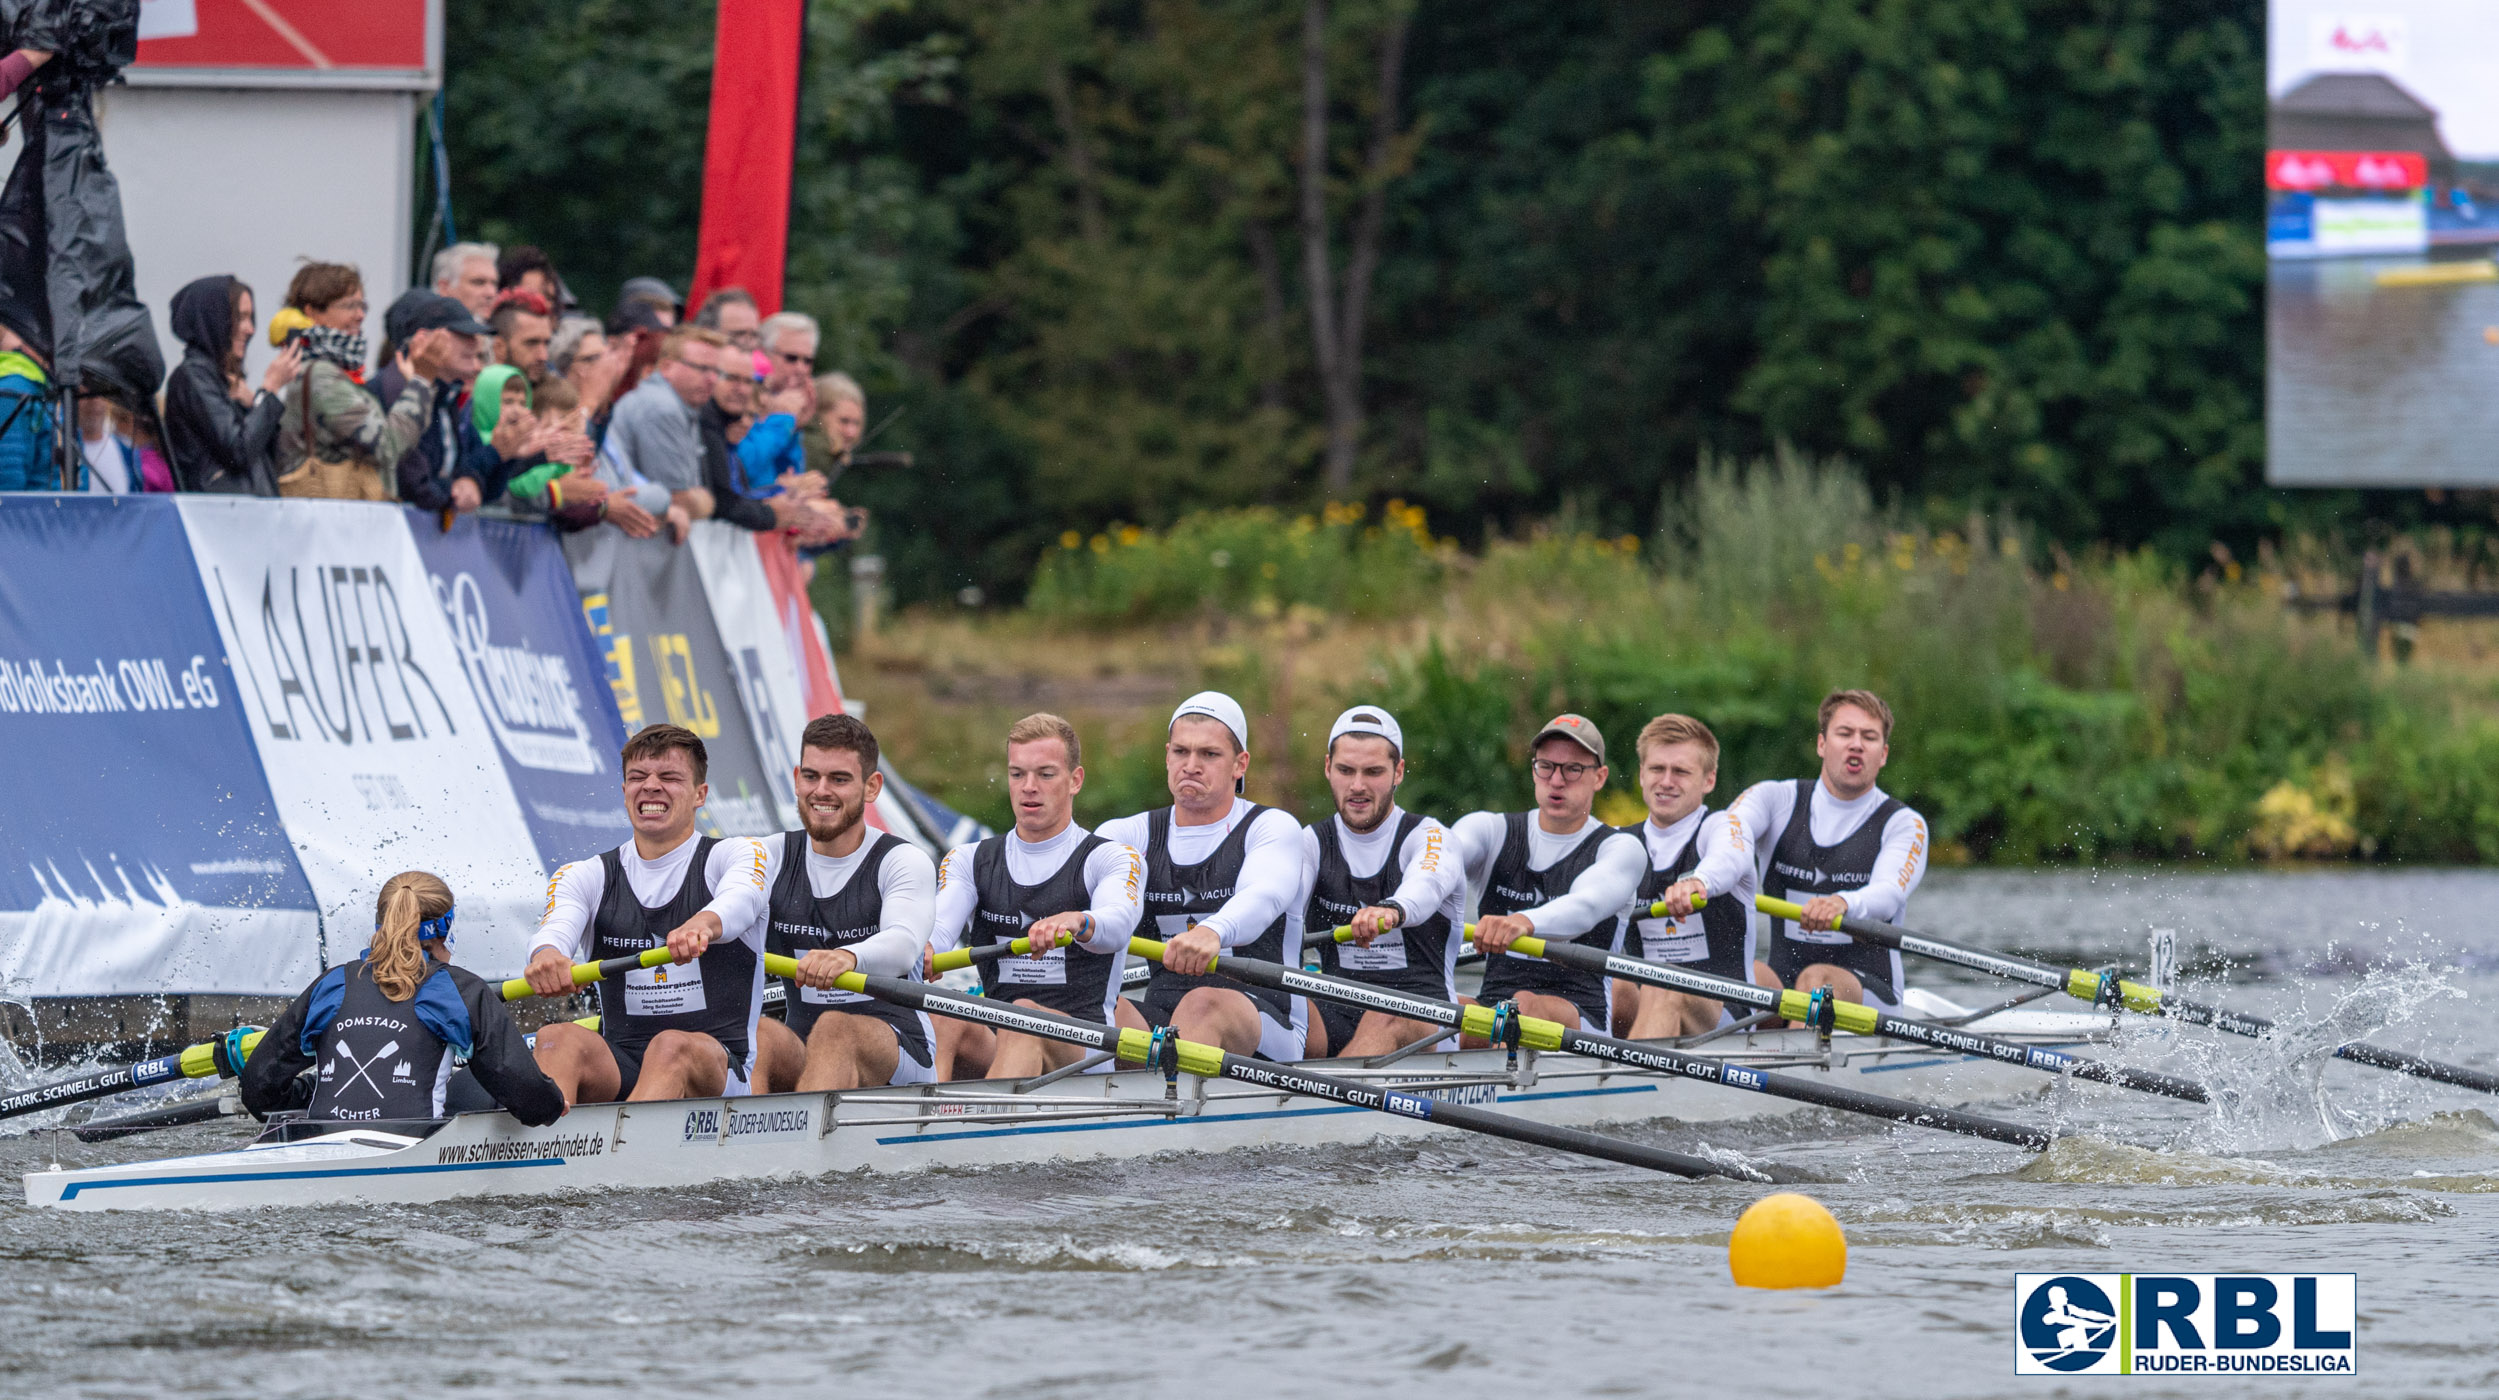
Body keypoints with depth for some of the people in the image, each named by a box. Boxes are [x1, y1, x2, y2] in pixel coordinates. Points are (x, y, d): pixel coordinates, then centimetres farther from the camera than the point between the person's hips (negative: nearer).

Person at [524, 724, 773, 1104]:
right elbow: (558, 926, -8)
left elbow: (740, 899, -19)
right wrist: (547, 953, -36)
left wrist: (704, 924, -46)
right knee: (557, 1038, -29)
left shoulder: (738, 856, 7)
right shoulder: (587, 877, 15)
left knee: (671, 1046, -36)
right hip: (618, 1072, 3)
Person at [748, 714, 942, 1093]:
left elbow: (903, 945, -23)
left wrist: (847, 958, -47)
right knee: (756, 1030, -30)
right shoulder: (773, 859, 11)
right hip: (802, 1056, 3)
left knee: (835, 1029, -36)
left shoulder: (903, 861, -2)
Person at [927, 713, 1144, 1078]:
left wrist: (1076, 923, -43)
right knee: (941, 1016, -31)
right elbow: (939, 930, -2)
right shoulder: (969, 861, 18)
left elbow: (1117, 925, -17)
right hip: (994, 1045, 3)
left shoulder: (1110, 859, 6)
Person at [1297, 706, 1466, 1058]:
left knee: (1389, 1018, -38)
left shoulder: (1428, 837, 0)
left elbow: (1425, 884, -25)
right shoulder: (1312, 843, 12)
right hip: (1335, 1015, 3)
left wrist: (1391, 911, -50)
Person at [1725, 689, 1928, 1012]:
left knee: (1816, 978, -35)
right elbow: (1735, 825, -15)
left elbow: (1888, 894, -18)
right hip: (1782, 981, 2)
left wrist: (1843, 904, -45)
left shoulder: (1904, 824, 2)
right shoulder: (1778, 800, 9)